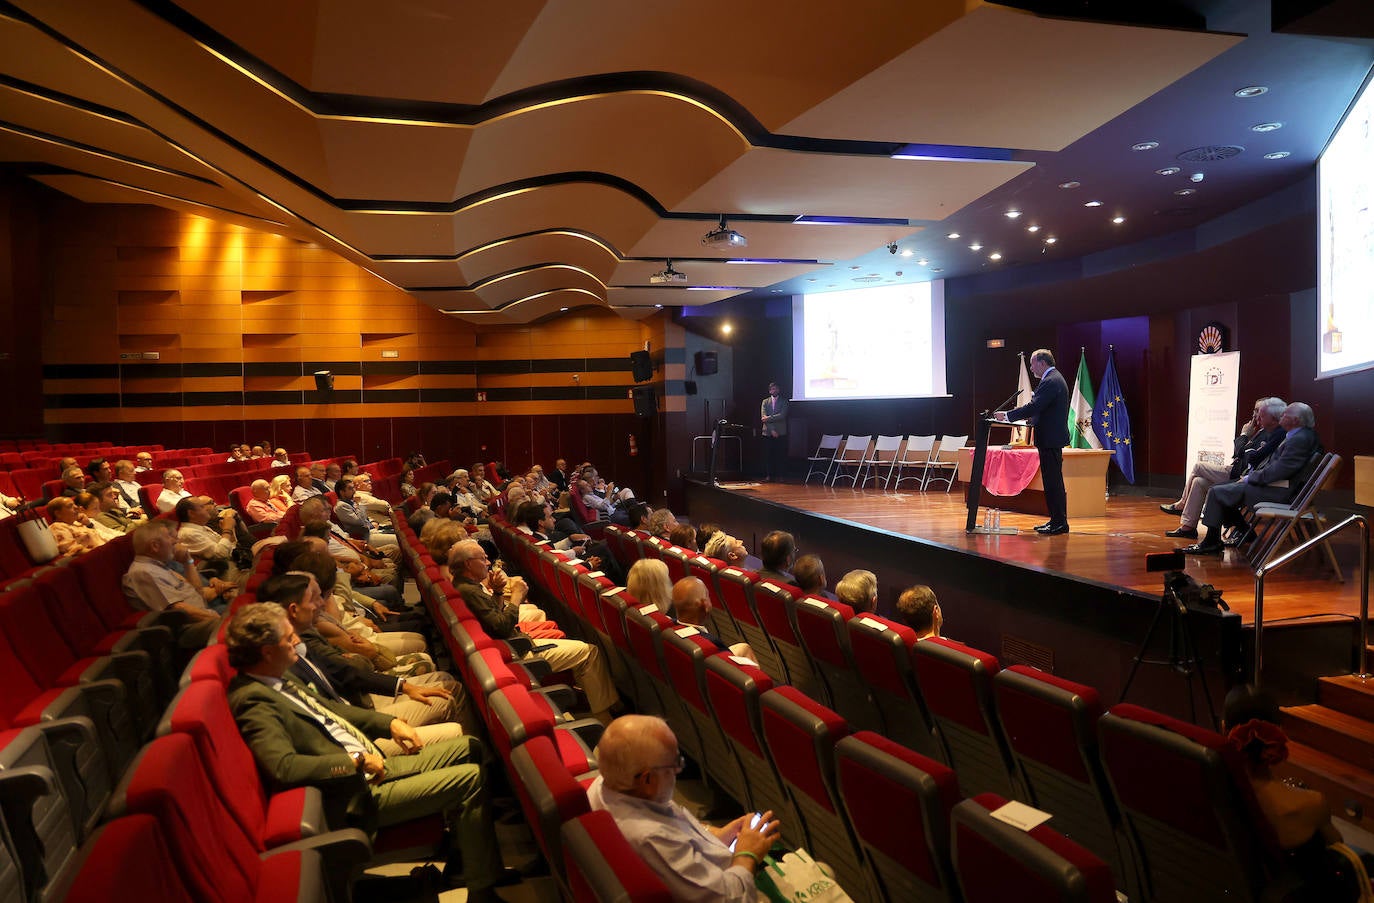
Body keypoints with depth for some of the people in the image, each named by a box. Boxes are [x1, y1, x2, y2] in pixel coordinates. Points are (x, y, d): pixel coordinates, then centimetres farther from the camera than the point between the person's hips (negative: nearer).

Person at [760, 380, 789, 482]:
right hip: (768, 433, 1)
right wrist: (772, 430, -10)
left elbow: (782, 415, -8)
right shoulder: (765, 402, 12)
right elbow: (763, 416, 0)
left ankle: (779, 476, 2)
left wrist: (768, 418, -12)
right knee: (768, 455, -1)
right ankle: (768, 476, 4)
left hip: (781, 433, -1)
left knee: (780, 456, -3)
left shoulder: (784, 401, 7)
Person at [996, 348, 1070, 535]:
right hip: (1052, 437, 11)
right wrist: (1027, 415, 13)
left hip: (1050, 439, -11)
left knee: (1053, 481, -7)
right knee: (1053, 481, 14)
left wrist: (1007, 415, -18)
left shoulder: (1050, 382, -17)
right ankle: (1057, 520, 19)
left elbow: (1034, 407, -24)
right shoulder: (1055, 378, 17)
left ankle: (1059, 523, -3)